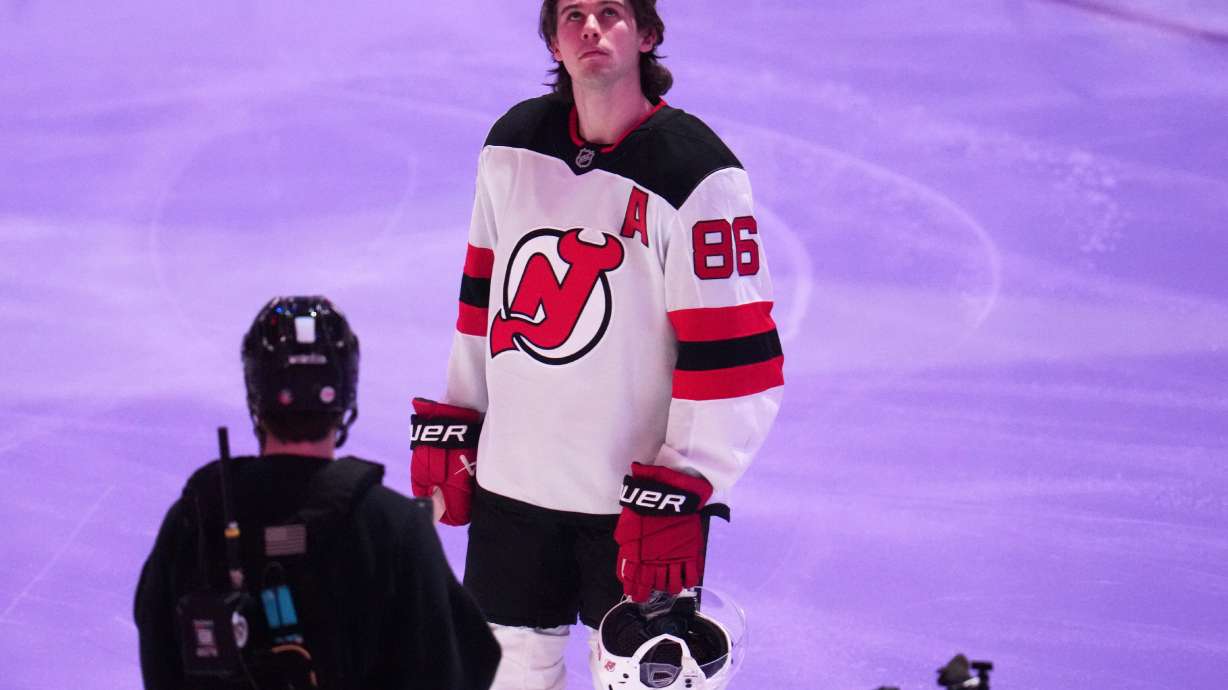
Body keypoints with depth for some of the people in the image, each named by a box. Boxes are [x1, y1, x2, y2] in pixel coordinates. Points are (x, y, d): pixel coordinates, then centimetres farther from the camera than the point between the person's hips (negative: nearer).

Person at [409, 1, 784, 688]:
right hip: (511, 477, 5)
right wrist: (447, 431, 12)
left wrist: (677, 499, -17)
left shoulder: (696, 172, -15)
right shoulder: (514, 145, 2)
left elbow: (731, 356, -15)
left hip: (634, 496, -5)